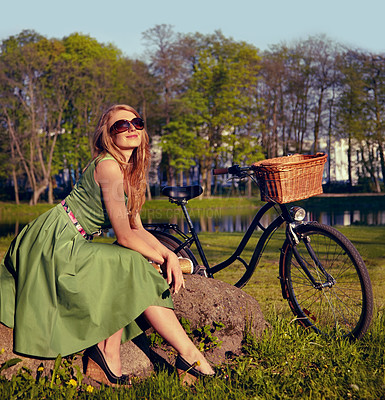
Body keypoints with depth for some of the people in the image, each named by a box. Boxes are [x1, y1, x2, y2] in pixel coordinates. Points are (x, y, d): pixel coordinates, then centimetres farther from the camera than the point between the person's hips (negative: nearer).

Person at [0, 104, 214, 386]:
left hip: (71, 243, 9)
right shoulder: (109, 166, -17)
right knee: (132, 267, -18)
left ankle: (106, 353, -7)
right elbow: (124, 235, -23)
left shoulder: (129, 171, 12)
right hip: (55, 242, -9)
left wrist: (170, 254, -7)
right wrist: (162, 258, -9)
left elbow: (137, 229, 10)